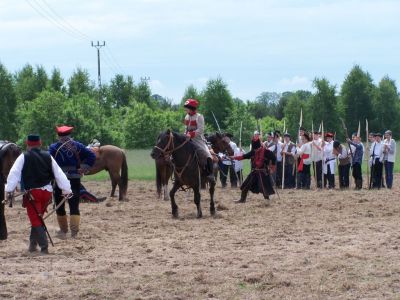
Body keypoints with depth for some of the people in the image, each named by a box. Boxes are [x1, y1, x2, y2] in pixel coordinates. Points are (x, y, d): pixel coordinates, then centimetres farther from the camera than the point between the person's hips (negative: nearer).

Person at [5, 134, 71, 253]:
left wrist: (9, 189, -10)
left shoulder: (23, 157, -3)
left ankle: (44, 247, -10)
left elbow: (14, 174, -11)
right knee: (38, 218, 20)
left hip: (32, 192, -4)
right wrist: (66, 190, 13)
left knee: (35, 220, 0)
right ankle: (33, 243, 25)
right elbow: (59, 174, 8)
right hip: (47, 192, 4)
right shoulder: (48, 157, 6)